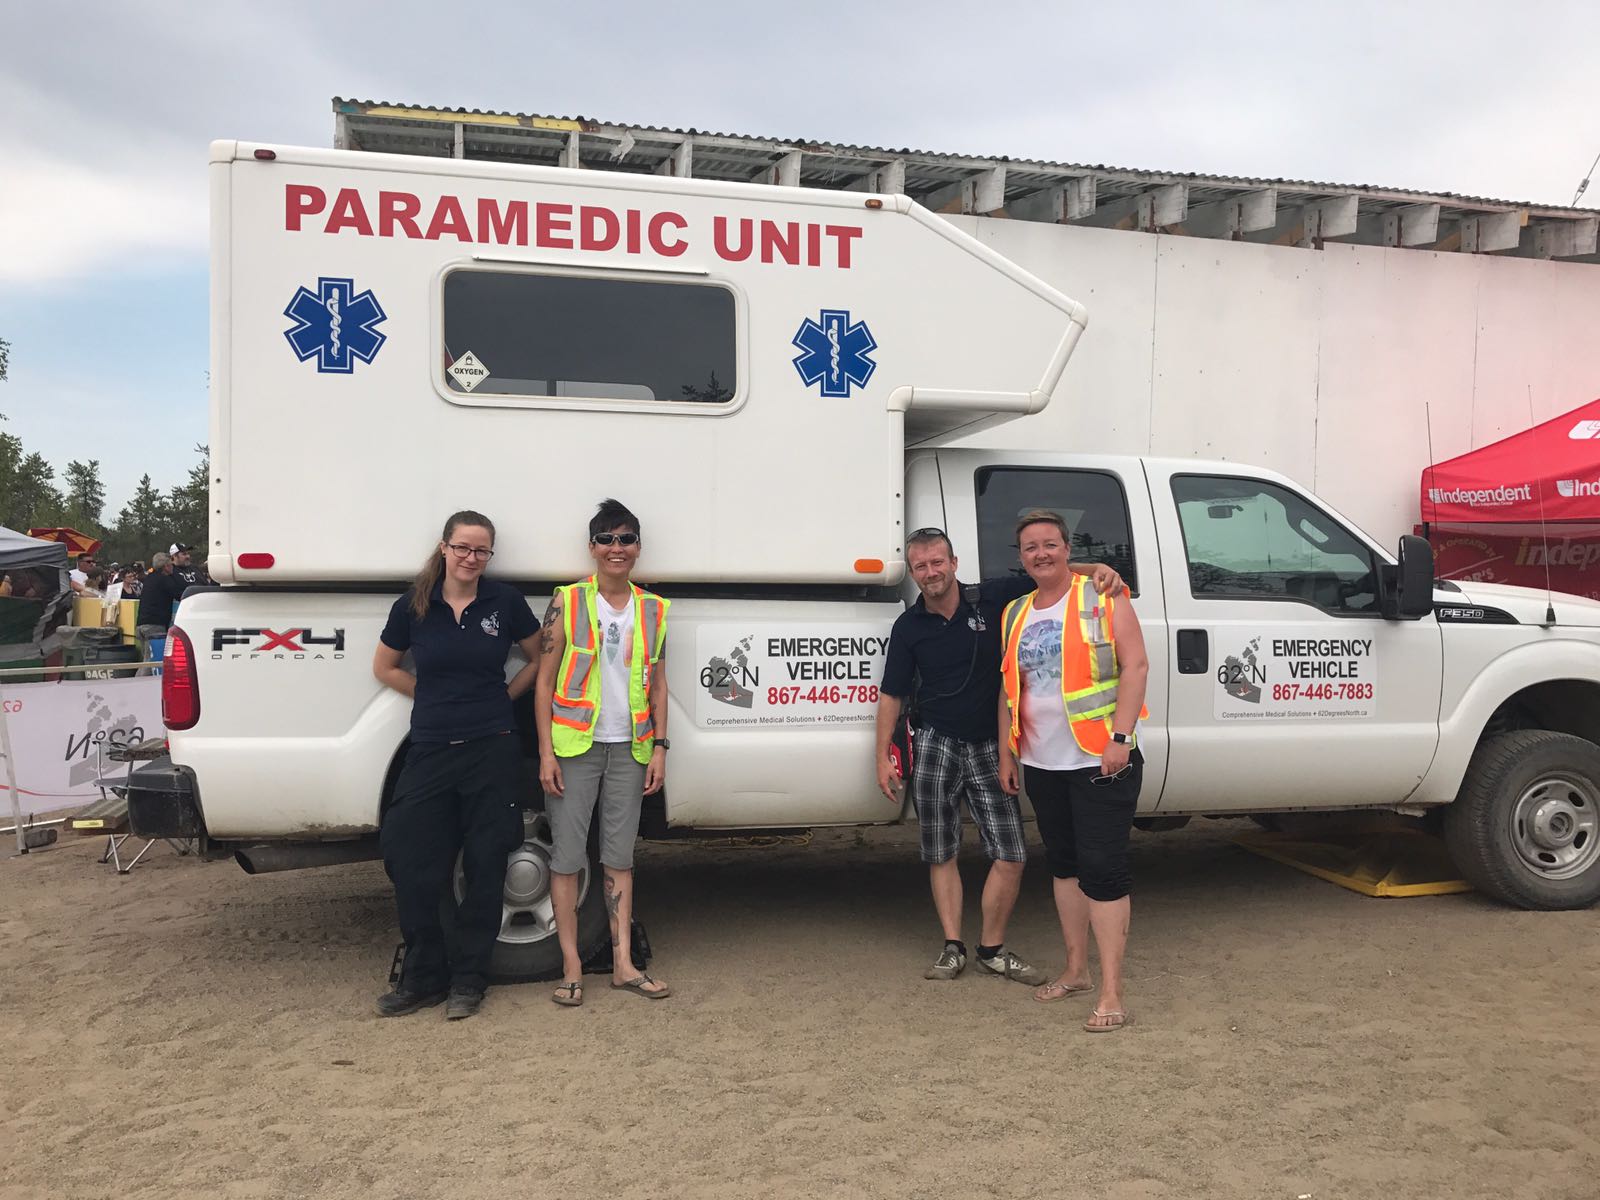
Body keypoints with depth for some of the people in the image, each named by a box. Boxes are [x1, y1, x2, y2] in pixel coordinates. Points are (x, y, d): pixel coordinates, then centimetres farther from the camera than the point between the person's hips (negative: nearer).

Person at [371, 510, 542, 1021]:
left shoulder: (505, 601, -1)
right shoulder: (414, 605, 1)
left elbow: (540, 659, 13)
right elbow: (384, 668, 13)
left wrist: (502, 696, 3)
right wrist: (438, 700, 6)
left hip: (493, 750, -1)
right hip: (430, 753, 1)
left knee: (484, 869, 5)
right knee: (414, 869, 1)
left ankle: (467, 982, 19)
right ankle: (422, 978, 20)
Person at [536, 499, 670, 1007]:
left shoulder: (653, 609, 7)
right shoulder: (567, 602, -3)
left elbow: (658, 684, 11)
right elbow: (544, 681, -3)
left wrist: (659, 747, 4)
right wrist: (546, 752, -9)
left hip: (629, 748, 3)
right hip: (575, 745, -3)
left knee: (620, 856, 9)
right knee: (567, 856, 1)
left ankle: (623, 963, 16)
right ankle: (572, 968, 10)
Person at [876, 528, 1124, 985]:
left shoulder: (992, 599, -3)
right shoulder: (908, 626, 1)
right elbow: (892, 694, 5)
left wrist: (1097, 569, -21)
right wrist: (883, 757, 2)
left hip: (988, 748, 0)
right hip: (935, 745, 0)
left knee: (1011, 857, -2)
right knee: (941, 855, 5)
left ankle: (992, 949, 15)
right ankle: (953, 948, 19)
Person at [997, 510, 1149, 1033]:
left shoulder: (1103, 598, -5)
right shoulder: (1014, 614, 11)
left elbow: (1135, 666, -12)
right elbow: (1009, 689, 16)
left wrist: (1119, 737, -20)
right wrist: (1006, 753, 13)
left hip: (1100, 760, -6)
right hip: (1042, 764, 6)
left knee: (1102, 869, -6)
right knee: (1064, 864, 15)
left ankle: (1111, 993, -1)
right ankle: (1076, 970, 28)